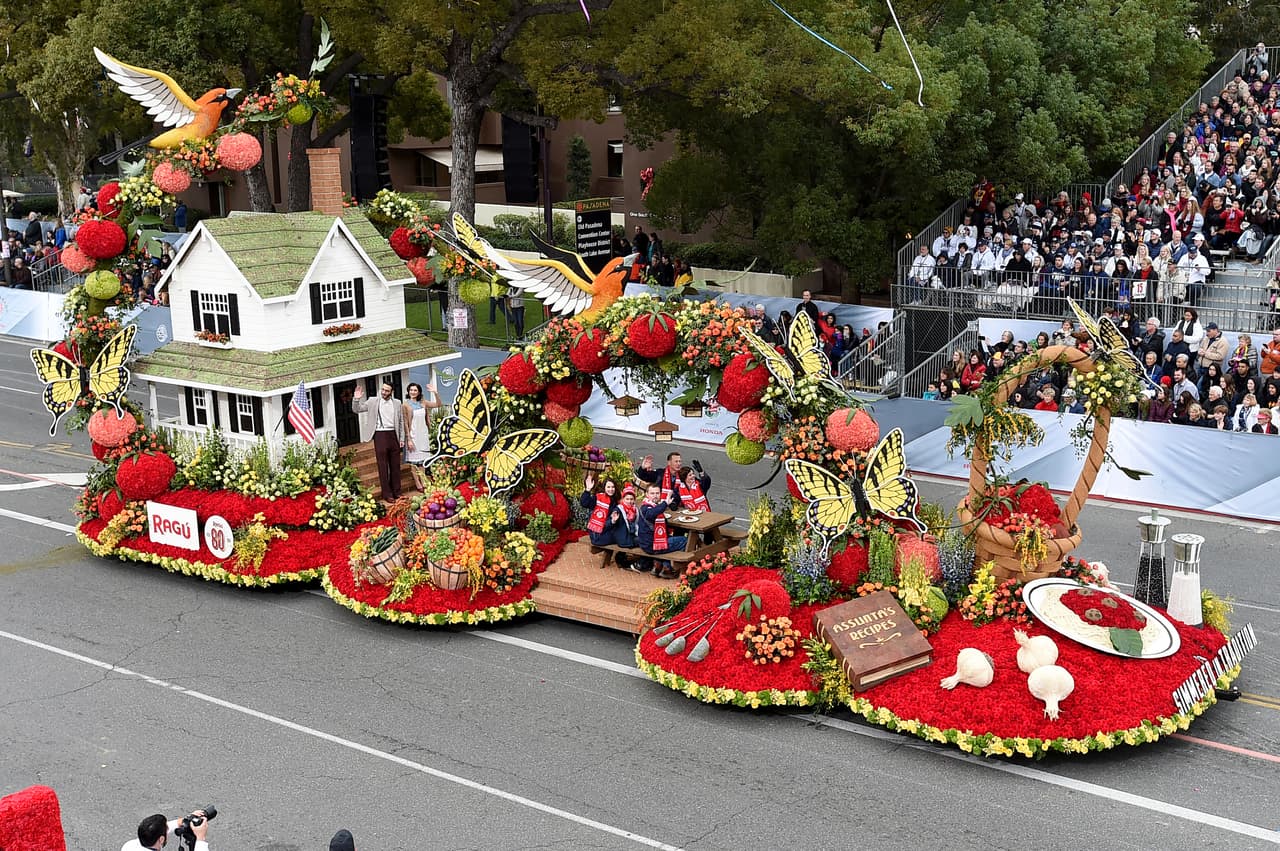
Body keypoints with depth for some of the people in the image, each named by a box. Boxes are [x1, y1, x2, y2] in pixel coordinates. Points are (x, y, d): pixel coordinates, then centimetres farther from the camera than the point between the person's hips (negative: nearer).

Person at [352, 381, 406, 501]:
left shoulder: (397, 403, 9)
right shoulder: (373, 401, 3)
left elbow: (401, 421, 12)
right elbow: (357, 410, 5)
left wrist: (402, 438, 7)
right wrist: (356, 399, -14)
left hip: (393, 435, 2)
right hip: (380, 435, -2)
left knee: (395, 465, 7)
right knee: (383, 466, -1)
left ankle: (396, 492, 16)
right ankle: (387, 494, 3)